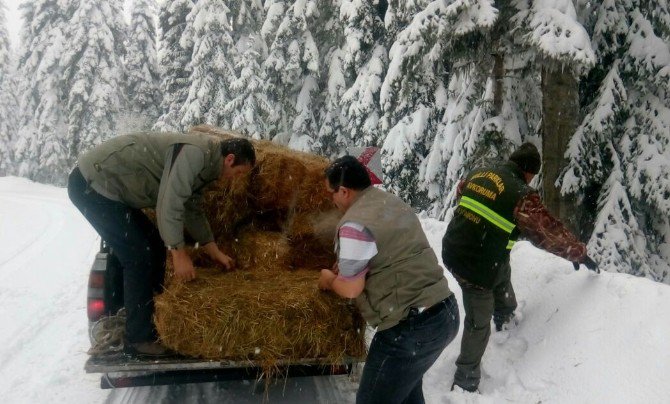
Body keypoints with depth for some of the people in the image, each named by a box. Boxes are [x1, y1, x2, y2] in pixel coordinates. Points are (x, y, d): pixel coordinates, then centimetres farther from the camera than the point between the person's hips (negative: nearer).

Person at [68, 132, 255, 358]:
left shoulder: (203, 163, 11)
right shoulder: (195, 152, -21)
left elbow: (193, 211, 19)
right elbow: (169, 205, -27)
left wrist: (215, 252, 18)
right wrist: (179, 254, -19)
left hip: (103, 185, 10)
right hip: (92, 184, -10)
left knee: (154, 245, 12)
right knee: (138, 255, -10)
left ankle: (152, 320, 22)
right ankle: (138, 339, 1)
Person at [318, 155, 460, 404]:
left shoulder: (355, 225, -18)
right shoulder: (394, 203, 12)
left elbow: (351, 289, -12)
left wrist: (329, 279, 8)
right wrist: (347, 265, 22)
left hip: (412, 327, -9)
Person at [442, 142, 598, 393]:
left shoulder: (479, 173, 5)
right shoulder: (521, 195, -15)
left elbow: (460, 191, 27)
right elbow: (550, 232, -9)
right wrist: (580, 254, 6)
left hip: (453, 251, 8)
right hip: (476, 268, -8)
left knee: (502, 272, 34)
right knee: (479, 324, 8)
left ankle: (506, 321, 56)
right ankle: (465, 383, 22)